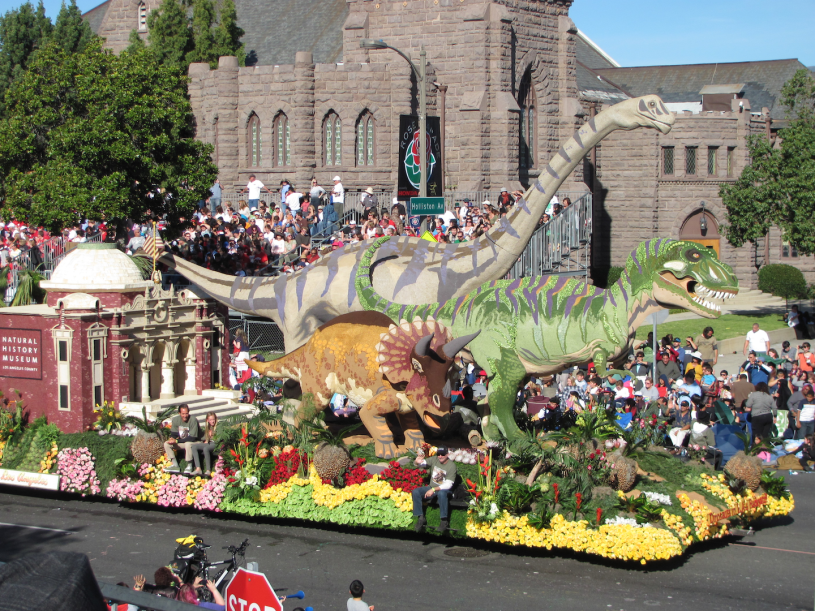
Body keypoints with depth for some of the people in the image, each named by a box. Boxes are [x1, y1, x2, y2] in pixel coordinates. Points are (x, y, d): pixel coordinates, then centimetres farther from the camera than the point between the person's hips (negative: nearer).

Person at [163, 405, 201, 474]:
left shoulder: (193, 420, -23)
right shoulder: (175, 420, -5)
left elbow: (192, 438, -26)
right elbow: (173, 434, 2)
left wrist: (176, 441, -28)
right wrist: (172, 438, -25)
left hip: (195, 442, -6)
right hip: (182, 442, 6)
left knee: (188, 444, -39)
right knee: (166, 444, -10)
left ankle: (189, 466, -26)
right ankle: (175, 465, -9)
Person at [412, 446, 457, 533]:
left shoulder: (451, 465, -15)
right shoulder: (434, 460, -1)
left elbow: (448, 484, -20)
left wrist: (434, 490, -30)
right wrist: (417, 462, -32)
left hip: (444, 489, -5)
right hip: (432, 487, 5)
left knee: (441, 493, -40)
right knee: (415, 492, -19)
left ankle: (444, 521, -30)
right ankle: (421, 518, -14)